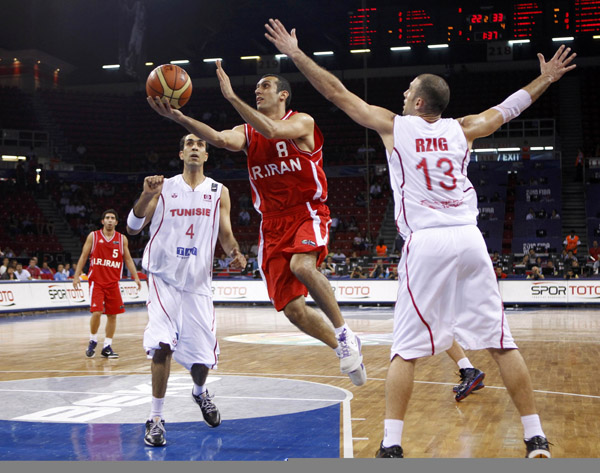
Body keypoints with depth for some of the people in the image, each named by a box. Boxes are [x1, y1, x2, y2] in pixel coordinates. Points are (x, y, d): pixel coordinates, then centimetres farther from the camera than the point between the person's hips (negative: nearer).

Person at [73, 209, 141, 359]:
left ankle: (107, 347, 11)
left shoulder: (122, 239, 7)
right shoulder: (93, 236, 2)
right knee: (96, 312, -14)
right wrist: (77, 275, -1)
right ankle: (93, 341, 9)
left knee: (112, 315, 2)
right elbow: (83, 257, 5)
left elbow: (128, 259, 11)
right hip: (96, 281, -3)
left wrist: (136, 277, 2)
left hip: (113, 283, 3)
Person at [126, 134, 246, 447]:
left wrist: (235, 253, -16)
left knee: (202, 357, 3)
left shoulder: (219, 192, 6)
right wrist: (147, 195, -20)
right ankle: (156, 418, -6)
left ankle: (199, 393, 39)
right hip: (164, 277, -2)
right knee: (162, 344, -20)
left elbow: (226, 235, 6)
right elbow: (133, 228, -3)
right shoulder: (164, 187, 2)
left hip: (198, 281, 2)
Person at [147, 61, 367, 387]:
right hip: (273, 223, 5)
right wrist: (178, 117, -28)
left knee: (301, 266, -37)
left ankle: (343, 332, -17)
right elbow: (222, 139, -13)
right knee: (292, 309, -3)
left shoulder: (302, 122, -3)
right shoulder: (247, 131, 11)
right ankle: (345, 349, 20)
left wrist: (232, 97, -29)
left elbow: (272, 132, -26)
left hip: (307, 213, -5)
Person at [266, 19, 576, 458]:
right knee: (501, 342, 7)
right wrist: (547, 77, 46)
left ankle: (391, 445, -1)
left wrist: (296, 54, 21)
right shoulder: (462, 129, 15)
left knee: (405, 350, 4)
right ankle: (536, 440, 10)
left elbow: (337, 93, 13)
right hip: (469, 240, 3)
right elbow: (507, 108, 31)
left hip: (426, 243, -3)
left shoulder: (393, 126, 8)